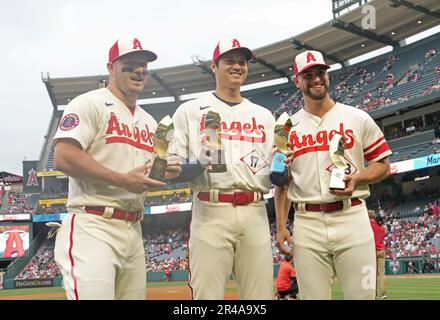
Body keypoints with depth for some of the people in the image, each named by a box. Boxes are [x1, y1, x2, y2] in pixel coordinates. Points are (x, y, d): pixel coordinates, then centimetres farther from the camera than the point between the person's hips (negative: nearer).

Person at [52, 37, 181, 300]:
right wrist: (123, 179, -18)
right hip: (94, 228, -8)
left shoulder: (149, 121, 21)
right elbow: (64, 158, -16)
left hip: (134, 229, 8)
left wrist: (166, 172, 2)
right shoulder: (90, 104, -4)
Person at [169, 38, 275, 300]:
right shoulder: (190, 111, 7)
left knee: (262, 293, 3)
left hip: (255, 213, 4)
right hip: (211, 212, -3)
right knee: (207, 294, -7)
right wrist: (200, 165, -17)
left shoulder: (264, 115, 18)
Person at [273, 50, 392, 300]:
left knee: (362, 294, -3)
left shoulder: (357, 118, 7)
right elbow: (282, 182, 14)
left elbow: (383, 164, 10)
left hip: (352, 218, -1)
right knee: (312, 295, 4)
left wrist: (356, 178, -10)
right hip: (307, 223, 2)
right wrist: (281, 226, 6)